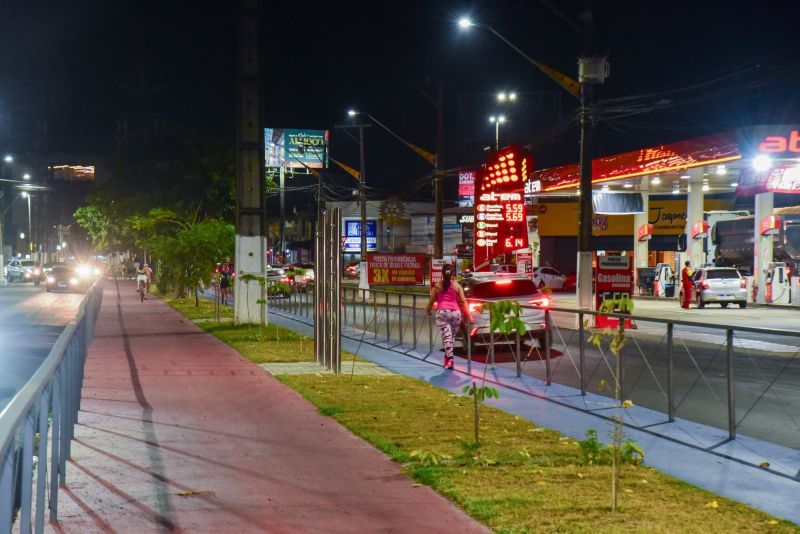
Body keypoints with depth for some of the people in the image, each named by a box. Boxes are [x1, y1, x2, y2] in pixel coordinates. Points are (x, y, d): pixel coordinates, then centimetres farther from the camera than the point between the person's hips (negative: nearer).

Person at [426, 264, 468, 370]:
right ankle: (447, 357, 26)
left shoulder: (437, 286, 6)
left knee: (446, 336, -8)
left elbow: (431, 301, 10)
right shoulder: (457, 285, 8)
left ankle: (449, 358, -21)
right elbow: (463, 300, 1)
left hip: (442, 312, -2)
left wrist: (428, 311, 28)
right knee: (451, 336, 16)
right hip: (455, 312, 2)